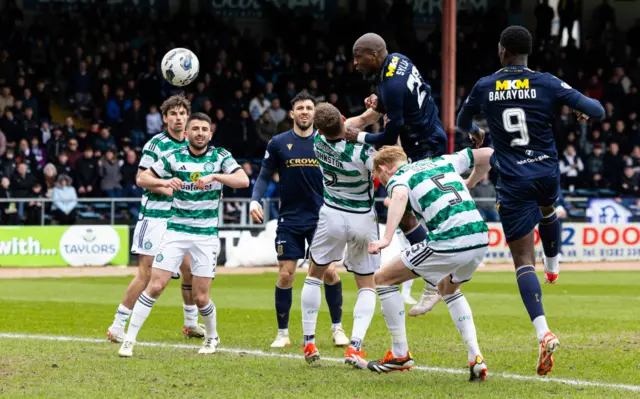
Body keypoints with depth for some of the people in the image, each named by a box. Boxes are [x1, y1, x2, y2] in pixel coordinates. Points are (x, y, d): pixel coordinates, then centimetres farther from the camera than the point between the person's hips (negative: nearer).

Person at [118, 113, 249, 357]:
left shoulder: (220, 156, -2)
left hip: (206, 234, 0)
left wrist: (214, 176, -30)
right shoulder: (174, 157, -1)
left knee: (201, 297, 0)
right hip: (176, 230, 0)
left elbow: (243, 180, -16)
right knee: (155, 286, -10)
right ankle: (129, 340, -3)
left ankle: (212, 337, 28)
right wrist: (165, 182, -18)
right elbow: (142, 179, 2)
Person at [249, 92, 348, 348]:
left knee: (330, 272, -6)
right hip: (289, 219, 0)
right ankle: (282, 333, 9)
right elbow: (265, 176, 4)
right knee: (285, 275, -3)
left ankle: (337, 328, 10)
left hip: (320, 218, 0)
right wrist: (255, 200, -10)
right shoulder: (278, 143, 0)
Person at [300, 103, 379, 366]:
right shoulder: (363, 152, -25)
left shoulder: (318, 142, -12)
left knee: (314, 276, 22)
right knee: (367, 286, 13)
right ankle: (355, 346, -6)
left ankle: (309, 342, 15)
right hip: (364, 220, -2)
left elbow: (347, 128, 7)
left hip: (332, 216, 2)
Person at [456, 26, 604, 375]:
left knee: (523, 260, -3)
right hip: (547, 173, 2)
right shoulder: (547, 84, -5)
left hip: (512, 182, -2)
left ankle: (543, 332, -20)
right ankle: (553, 265, 60)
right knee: (547, 210, 40)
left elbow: (462, 122, 19)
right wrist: (586, 111, 19)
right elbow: (596, 111, -7)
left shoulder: (484, 87, -1)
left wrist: (475, 133, 43)